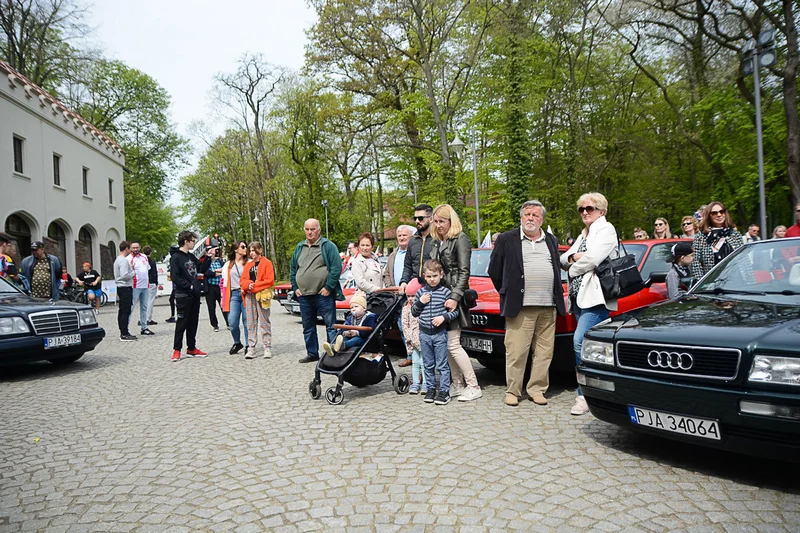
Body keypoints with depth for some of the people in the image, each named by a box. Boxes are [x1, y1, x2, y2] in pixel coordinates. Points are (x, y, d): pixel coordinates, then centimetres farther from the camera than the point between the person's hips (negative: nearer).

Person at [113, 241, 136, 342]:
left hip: (120, 287, 11)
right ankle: (124, 334, -8)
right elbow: (124, 276, -24)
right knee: (126, 311, -9)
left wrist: (131, 268, 14)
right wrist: (133, 273, -8)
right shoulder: (124, 260, -16)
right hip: (125, 288, -11)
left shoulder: (118, 260, 16)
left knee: (122, 311, 13)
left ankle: (123, 332, 19)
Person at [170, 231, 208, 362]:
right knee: (182, 323, -2)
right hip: (183, 295, -7)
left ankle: (191, 348, 20)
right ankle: (176, 350, 7)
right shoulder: (176, 257, -9)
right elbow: (175, 277, -16)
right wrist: (189, 286, -15)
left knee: (193, 322, 11)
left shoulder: (192, 256, 15)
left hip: (194, 295, 7)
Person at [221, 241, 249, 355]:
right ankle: (237, 343, 20)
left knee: (247, 321, -3)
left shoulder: (249, 263, 10)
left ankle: (248, 345, 9)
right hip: (233, 295, 2)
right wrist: (223, 298, 9)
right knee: (232, 323, -3)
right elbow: (224, 282, 15)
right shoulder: (228, 265, 15)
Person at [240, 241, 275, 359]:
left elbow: (269, 280, -8)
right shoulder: (248, 264, 18)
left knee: (264, 322, -2)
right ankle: (251, 348, 9)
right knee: (251, 323, 5)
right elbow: (242, 280, 13)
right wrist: (248, 284, -9)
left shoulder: (267, 263, 1)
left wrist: (255, 286, -13)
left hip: (262, 296, -5)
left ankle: (267, 348, 3)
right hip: (249, 296, 5)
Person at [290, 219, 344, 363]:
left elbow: (337, 267, -12)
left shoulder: (328, 246, -4)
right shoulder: (299, 247, 14)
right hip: (304, 296, 6)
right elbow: (292, 269, 19)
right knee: (308, 328, 14)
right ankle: (312, 354, 26)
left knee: (331, 326, -2)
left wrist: (328, 287, -15)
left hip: (323, 295, -6)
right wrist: (295, 288, 9)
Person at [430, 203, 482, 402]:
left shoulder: (460, 239, -6)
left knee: (453, 344, -9)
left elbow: (464, 272, -12)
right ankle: (458, 385, 17)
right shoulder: (437, 242, 17)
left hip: (453, 296, -8)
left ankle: (473, 387, 1)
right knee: (446, 345, 8)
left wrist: (455, 297, -20)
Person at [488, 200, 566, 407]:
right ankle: (512, 390, 8)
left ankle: (536, 389, 16)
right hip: (520, 307, -4)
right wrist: (508, 294, 9)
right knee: (516, 352, -3)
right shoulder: (506, 239, 4)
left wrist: (556, 298, 17)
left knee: (544, 352, 5)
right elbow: (494, 270, 7)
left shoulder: (552, 241, 17)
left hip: (548, 307, 4)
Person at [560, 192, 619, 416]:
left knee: (580, 341, -19)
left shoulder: (606, 229, -2)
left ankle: (585, 395, -11)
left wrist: (573, 267, 0)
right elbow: (563, 260, 17)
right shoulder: (583, 235, 24)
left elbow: (592, 258, -17)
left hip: (595, 297, -9)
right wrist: (573, 257, -4)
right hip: (578, 297, 9)